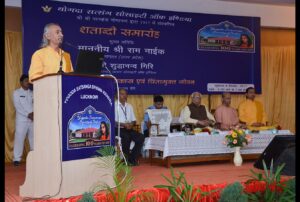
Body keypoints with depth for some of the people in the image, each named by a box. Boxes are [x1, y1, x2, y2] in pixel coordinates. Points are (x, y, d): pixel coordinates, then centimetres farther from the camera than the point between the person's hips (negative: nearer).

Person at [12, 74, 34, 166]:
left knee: (34, 138, 4)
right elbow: (17, 107, -7)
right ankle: (17, 159, -1)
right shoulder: (16, 92, 1)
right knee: (19, 138, -5)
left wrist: (34, 113, -14)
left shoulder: (32, 93, 12)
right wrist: (28, 115, -14)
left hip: (33, 119, 3)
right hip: (21, 120, -3)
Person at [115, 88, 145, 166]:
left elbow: (134, 120, 16)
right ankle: (126, 159, -17)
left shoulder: (129, 106, 18)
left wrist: (131, 124, -7)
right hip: (118, 129, -5)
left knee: (141, 137, -19)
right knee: (126, 137, -36)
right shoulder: (114, 105, -2)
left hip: (129, 129, 6)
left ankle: (132, 159, -10)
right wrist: (123, 124, -20)